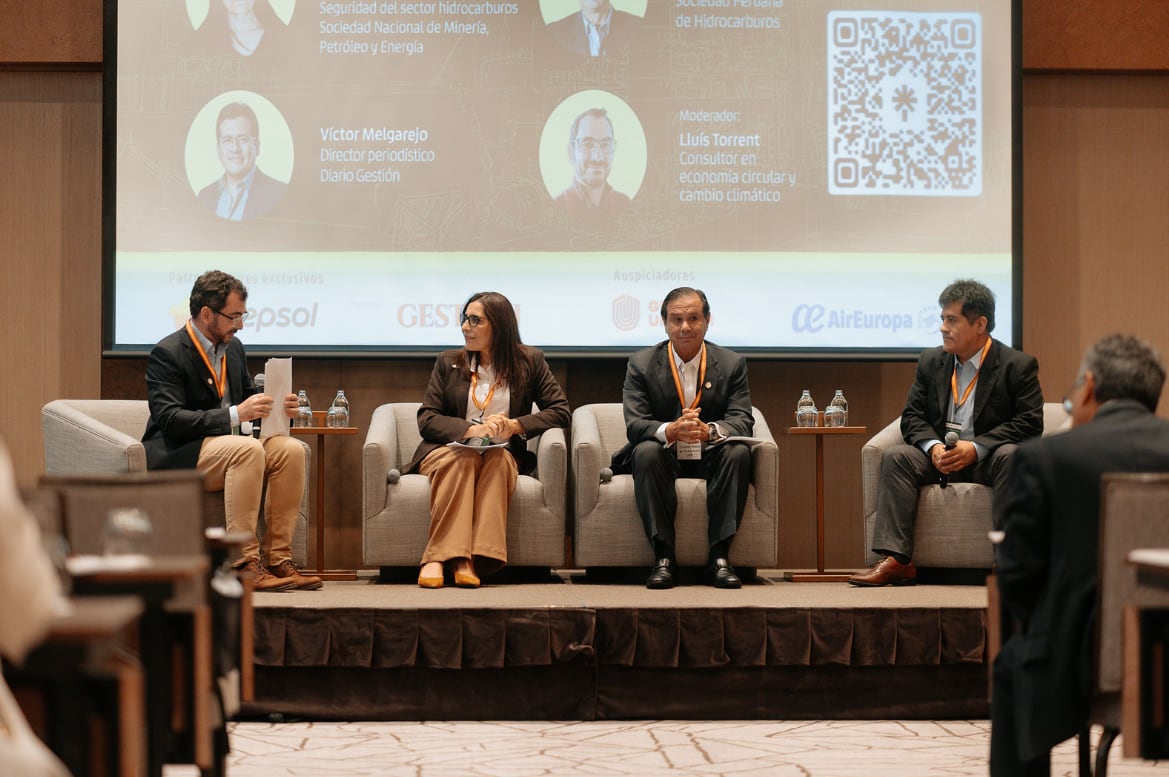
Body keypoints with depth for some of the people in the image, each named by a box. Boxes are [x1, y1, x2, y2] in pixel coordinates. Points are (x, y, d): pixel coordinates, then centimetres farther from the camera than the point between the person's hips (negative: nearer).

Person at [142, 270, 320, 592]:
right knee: (248, 450, -33)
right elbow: (170, 420, -24)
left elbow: (249, 395, 21)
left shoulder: (233, 348, 10)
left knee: (290, 449, -16)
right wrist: (235, 414, -31)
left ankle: (278, 558, -17)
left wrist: (275, 406, -4)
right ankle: (244, 562, -33)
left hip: (226, 447, 8)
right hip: (176, 456, -8)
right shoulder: (167, 354, -14)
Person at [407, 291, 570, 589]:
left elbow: (561, 411, 3)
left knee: (499, 460, -36)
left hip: (501, 454, 0)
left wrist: (515, 426, -13)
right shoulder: (448, 363, 10)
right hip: (448, 450, 0)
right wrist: (471, 429, -17)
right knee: (461, 460, -35)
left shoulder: (529, 362, 8)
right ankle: (458, 559, -47)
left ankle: (470, 559, -46)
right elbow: (426, 419, 1)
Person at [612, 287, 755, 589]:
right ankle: (663, 557, -32)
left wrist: (708, 430, -34)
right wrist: (670, 430, -35)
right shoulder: (641, 364, -1)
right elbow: (634, 425, -11)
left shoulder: (732, 364, 2)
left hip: (710, 458, 1)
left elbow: (743, 420, -9)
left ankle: (719, 556, -29)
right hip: (664, 458, -1)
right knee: (646, 452, -33)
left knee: (739, 452, -30)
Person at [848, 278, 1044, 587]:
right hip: (940, 458, 4)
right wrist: (933, 447, -16)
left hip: (987, 459, -4)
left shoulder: (1018, 365, -4)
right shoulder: (931, 361, 10)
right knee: (896, 456, -22)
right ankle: (896, 560, -33)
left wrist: (975, 448, -24)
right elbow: (912, 417, 7)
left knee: (1010, 456, -36)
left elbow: (1030, 423, -13)